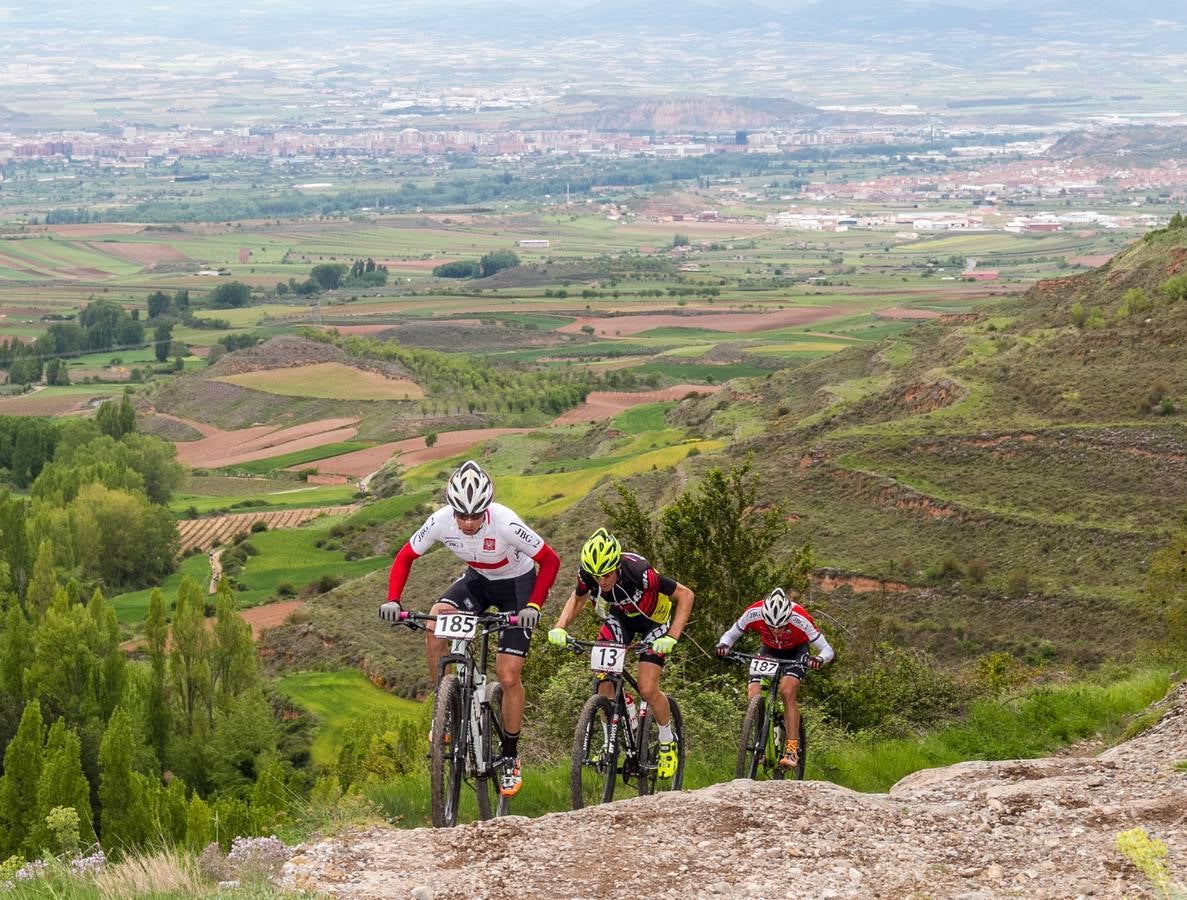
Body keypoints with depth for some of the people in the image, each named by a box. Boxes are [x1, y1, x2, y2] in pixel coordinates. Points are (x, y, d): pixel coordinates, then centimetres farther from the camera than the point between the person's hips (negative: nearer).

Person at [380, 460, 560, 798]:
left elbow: (550, 560, -23)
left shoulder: (506, 525, -36)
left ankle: (510, 759, 11)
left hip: (516, 583, -3)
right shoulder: (440, 521, -26)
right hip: (477, 580, 4)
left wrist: (534, 605, -33)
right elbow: (405, 557, -12)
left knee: (508, 677, -9)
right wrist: (393, 599, -26)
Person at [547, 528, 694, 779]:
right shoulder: (588, 574, -26)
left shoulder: (639, 573, -39)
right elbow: (576, 600, -2)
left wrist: (671, 637, -35)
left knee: (647, 690, -14)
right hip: (619, 616, 4)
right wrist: (560, 627, -20)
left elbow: (685, 595, -27)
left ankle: (668, 741, 12)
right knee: (604, 679, -15)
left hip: (653, 620, -4)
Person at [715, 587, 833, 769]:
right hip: (769, 650, 3)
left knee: (787, 691, -27)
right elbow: (731, 634, -13)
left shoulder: (799, 619, -36)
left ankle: (792, 749, -23)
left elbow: (827, 650, -27)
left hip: (795, 652, -3)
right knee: (753, 696, -17)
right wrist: (724, 645, -36)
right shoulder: (753, 613, -31)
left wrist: (819, 659, -49)